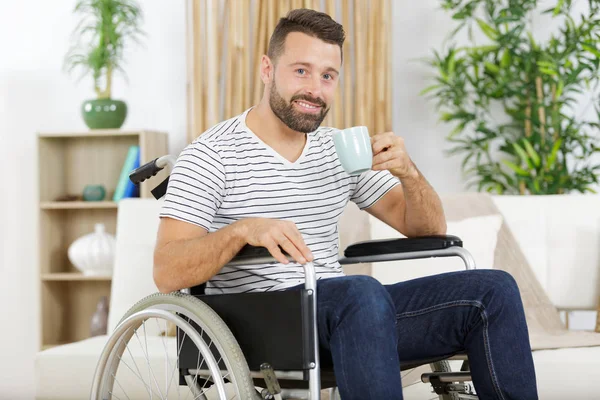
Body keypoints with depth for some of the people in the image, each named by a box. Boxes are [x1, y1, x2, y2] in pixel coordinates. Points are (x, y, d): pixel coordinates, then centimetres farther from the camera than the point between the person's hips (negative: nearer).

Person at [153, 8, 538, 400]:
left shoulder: (341, 151, 14)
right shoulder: (210, 156, -3)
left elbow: (428, 228, 15)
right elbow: (166, 274, -13)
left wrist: (408, 171, -6)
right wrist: (243, 229, -30)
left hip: (343, 312, 6)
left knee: (493, 289, -10)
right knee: (363, 292, -38)